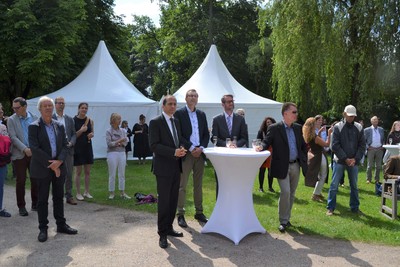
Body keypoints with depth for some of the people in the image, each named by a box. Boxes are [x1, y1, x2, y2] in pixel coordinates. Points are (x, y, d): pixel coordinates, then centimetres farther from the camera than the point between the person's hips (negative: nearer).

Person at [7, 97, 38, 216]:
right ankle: (21, 206, 15)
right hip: (20, 155, -2)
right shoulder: (11, 120, -1)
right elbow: (13, 138, -8)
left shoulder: (34, 118, 5)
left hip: (34, 153, 2)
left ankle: (35, 204, 21)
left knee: (35, 179, 7)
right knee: (21, 181, 3)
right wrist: (25, 149, -18)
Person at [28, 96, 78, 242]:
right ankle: (43, 229, 13)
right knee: (42, 200, 4)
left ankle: (61, 225, 24)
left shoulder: (59, 126, 8)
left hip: (59, 167, 4)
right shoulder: (34, 127, -6)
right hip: (42, 169, -4)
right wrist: (50, 164, -16)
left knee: (59, 197, 13)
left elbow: (65, 146, 4)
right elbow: (35, 149, -13)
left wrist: (59, 161, -12)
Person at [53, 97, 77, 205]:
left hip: (68, 149, 3)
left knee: (69, 174, 6)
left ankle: (69, 196, 15)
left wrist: (71, 143, -8)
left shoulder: (70, 119, 11)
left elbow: (74, 134, 10)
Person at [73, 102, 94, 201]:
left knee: (87, 171, 9)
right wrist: (81, 130, -20)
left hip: (88, 147, 4)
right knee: (78, 171, 2)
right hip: (78, 147, -4)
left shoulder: (90, 120, 5)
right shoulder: (74, 120, -7)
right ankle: (78, 193, 12)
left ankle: (87, 192, 20)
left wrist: (91, 134, -7)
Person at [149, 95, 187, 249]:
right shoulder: (155, 122, -8)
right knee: (164, 200, -3)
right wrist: (174, 152, -23)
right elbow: (154, 145, -15)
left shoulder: (176, 122, 15)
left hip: (176, 167, 7)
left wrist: (182, 149, -2)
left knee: (173, 200, 12)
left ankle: (169, 228, 25)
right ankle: (162, 234, 7)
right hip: (164, 167, -7)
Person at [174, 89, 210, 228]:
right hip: (186, 154, -5)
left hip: (199, 153, 5)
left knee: (198, 185, 12)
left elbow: (206, 134, 11)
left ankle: (199, 212, 21)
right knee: (182, 186, -1)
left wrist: (201, 148, -6)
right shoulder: (179, 113, -3)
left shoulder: (202, 114, 13)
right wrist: (191, 148, -14)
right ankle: (180, 215, 6)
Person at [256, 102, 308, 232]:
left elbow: (303, 145, 15)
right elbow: (267, 141, -11)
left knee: (291, 194, 12)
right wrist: (262, 146, -32)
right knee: (285, 192, -13)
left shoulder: (298, 128, 9)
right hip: (282, 167, -5)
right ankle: (283, 221, 2)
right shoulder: (274, 128, -7)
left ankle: (286, 219, 26)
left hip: (295, 165, 6)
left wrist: (304, 158, 6)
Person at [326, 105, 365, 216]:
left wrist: (355, 159, -9)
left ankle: (355, 207, 24)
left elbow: (362, 145, 2)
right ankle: (330, 207, 7)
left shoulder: (359, 128, 3)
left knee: (354, 185, 12)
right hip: (339, 161, -3)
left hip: (354, 162, 3)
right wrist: (346, 159, -13)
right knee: (334, 185, -1)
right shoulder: (338, 127, -5)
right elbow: (335, 146, -9)